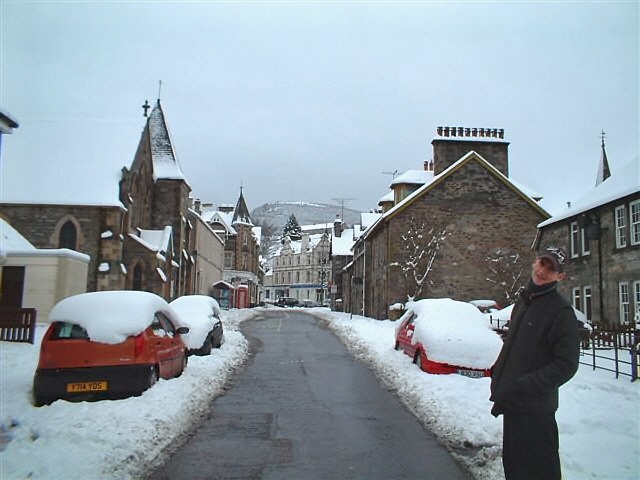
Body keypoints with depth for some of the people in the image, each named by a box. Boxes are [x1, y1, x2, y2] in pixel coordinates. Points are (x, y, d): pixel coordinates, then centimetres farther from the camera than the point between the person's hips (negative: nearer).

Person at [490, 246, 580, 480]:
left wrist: (521, 387, -21)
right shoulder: (523, 300, 12)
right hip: (512, 403, 8)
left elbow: (565, 365, -18)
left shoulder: (561, 312, -14)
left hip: (534, 410, -8)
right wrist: (498, 372, 10)